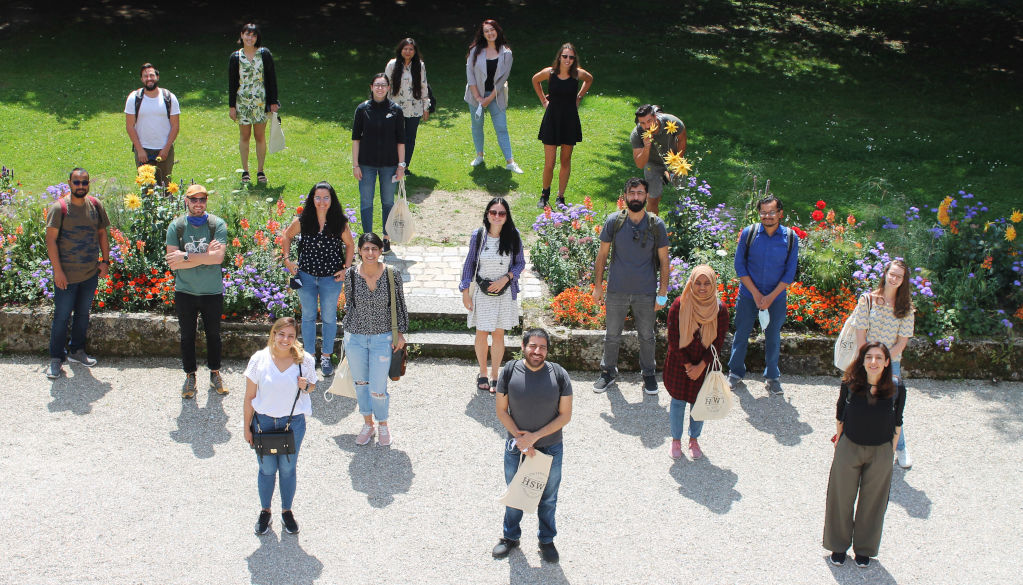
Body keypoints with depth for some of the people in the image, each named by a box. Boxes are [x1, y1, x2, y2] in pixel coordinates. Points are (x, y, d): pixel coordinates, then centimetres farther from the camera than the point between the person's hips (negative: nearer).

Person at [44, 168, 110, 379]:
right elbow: (51, 240, -13)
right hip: (66, 275, -5)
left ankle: (77, 351, 31)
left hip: (91, 274, 5)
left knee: (83, 314, 16)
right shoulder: (59, 207, -12)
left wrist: (105, 260, 7)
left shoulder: (95, 205, 3)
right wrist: (57, 270, -17)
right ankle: (56, 358, 11)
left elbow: (102, 233, 13)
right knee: (62, 317, 1)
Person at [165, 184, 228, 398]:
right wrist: (205, 256, -18)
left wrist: (186, 256, -18)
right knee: (187, 336, 11)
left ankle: (215, 374, 30)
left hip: (212, 292, -1)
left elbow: (218, 257, -19)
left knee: (213, 334, 13)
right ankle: (190, 376, 25)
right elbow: (172, 261, -12)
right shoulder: (176, 226, -3)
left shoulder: (217, 224, -6)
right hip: (185, 291, 1)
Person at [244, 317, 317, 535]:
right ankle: (265, 511, 33)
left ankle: (287, 511, 34)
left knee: (288, 469, 13)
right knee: (267, 469, 10)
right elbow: (249, 397, -4)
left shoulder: (304, 360, -8)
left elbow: (312, 386, 9)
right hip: (264, 421, 0)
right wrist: (247, 427, 0)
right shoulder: (259, 360, -11)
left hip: (293, 423, 0)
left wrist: (306, 386, -16)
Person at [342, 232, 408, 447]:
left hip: (382, 338, -2)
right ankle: (367, 424, 37)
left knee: (378, 388, 0)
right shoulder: (351, 274, -8)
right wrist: (347, 329, 11)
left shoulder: (391, 274, -11)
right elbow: (349, 305, 6)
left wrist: (401, 333, 1)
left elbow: (400, 305, 0)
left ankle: (383, 424, 28)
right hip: (355, 338, 2)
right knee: (360, 382, 15)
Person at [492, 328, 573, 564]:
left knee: (548, 499, 17)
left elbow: (565, 415, -10)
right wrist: (520, 439, -14)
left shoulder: (558, 375, -14)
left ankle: (546, 540, 39)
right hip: (516, 447, 0)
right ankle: (511, 537, 41)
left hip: (550, 448, 0)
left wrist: (535, 436, -17)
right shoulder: (509, 372, -12)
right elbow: (501, 411, -5)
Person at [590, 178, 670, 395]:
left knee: (646, 336, 12)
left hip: (646, 293, 0)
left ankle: (649, 374, 29)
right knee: (612, 335, 12)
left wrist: (663, 293, -3)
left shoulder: (656, 225, -5)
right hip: (617, 290, 0)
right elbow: (602, 254, 3)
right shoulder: (613, 221, -5)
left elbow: (663, 260, 0)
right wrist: (598, 285, 2)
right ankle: (608, 371, 31)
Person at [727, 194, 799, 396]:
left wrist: (770, 297, -11)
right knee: (741, 334, 9)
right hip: (748, 295, 0)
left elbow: (790, 272, -3)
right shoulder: (748, 233, -9)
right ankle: (736, 372, 27)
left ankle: (772, 376, 28)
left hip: (776, 298, 0)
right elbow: (739, 265, -4)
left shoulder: (791, 238, -7)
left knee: (773, 338, 11)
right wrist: (755, 293, -10)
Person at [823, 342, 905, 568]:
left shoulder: (896, 388, -13)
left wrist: (891, 451, 4)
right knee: (842, 498, 13)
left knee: (872, 501, 15)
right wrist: (840, 437, 8)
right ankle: (839, 545, 34)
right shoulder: (850, 384, -15)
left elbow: (897, 422, 0)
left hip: (880, 452, 0)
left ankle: (864, 547, 35)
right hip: (849, 449, 0)